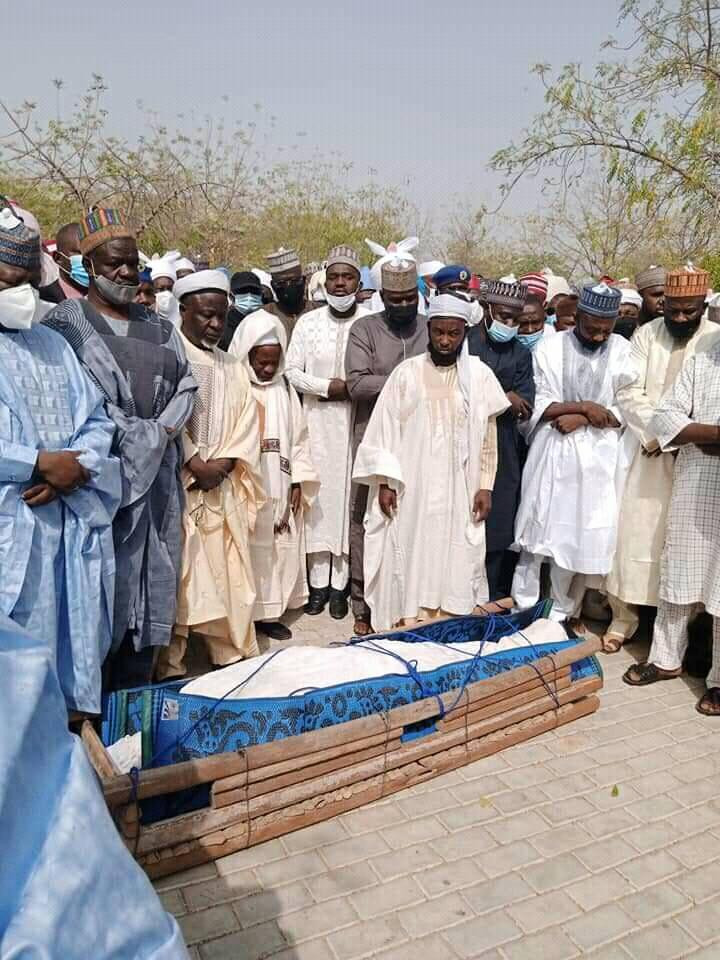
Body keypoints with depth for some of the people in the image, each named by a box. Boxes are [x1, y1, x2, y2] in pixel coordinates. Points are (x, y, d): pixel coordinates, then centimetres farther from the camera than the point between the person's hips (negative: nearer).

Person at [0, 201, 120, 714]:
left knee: (78, 640, 13)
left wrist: (77, 469, -7)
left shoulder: (53, 342, 16)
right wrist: (42, 464, -14)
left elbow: (97, 419, 12)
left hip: (76, 522, 6)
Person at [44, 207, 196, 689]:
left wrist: (164, 430, -4)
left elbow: (185, 384, 14)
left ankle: (135, 701, 19)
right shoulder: (64, 324, 0)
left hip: (157, 476, 5)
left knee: (149, 583, 8)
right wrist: (145, 435, -11)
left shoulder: (158, 329, 17)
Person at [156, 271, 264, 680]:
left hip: (223, 488, 5)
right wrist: (195, 465, -15)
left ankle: (232, 653, 16)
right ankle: (170, 663, 4)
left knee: (229, 571, 6)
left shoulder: (232, 367, 17)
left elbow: (247, 421, 9)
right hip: (177, 485, -5)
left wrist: (223, 464, -6)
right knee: (178, 573, -4)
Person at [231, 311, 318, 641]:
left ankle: (269, 611, 20)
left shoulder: (285, 389, 9)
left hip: (280, 488, 5)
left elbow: (298, 438, 10)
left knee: (279, 547, 8)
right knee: (246, 549, -1)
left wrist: (298, 483, 5)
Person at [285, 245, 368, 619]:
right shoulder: (308, 322, 6)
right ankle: (318, 582, 13)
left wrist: (352, 388, -14)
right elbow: (292, 371, 4)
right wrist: (327, 386, -8)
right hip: (317, 420, 2)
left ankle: (339, 584, 10)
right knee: (319, 493, 3)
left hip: (356, 422, -2)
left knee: (347, 493, 1)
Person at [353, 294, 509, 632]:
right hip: (410, 489, -1)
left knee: (455, 567, 5)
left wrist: (485, 486, 2)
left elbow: (488, 436, 5)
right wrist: (384, 483, -4)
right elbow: (384, 429, 0)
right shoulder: (407, 372, -2)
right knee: (410, 563, 4)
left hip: (458, 492, 1)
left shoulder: (479, 374, 1)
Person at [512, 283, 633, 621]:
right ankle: (524, 607, 15)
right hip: (551, 452, 0)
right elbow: (539, 404, -2)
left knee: (583, 536, 5)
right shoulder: (551, 347, 1)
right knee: (537, 530, 2)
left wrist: (582, 419, -14)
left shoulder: (622, 350, 3)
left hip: (597, 457, 1)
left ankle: (562, 612, 21)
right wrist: (585, 406, -14)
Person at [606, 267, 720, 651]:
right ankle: (624, 618, 14)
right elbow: (629, 393, -3)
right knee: (634, 533, 1)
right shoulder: (646, 334, 3)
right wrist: (657, 431, -14)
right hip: (646, 452, 1)